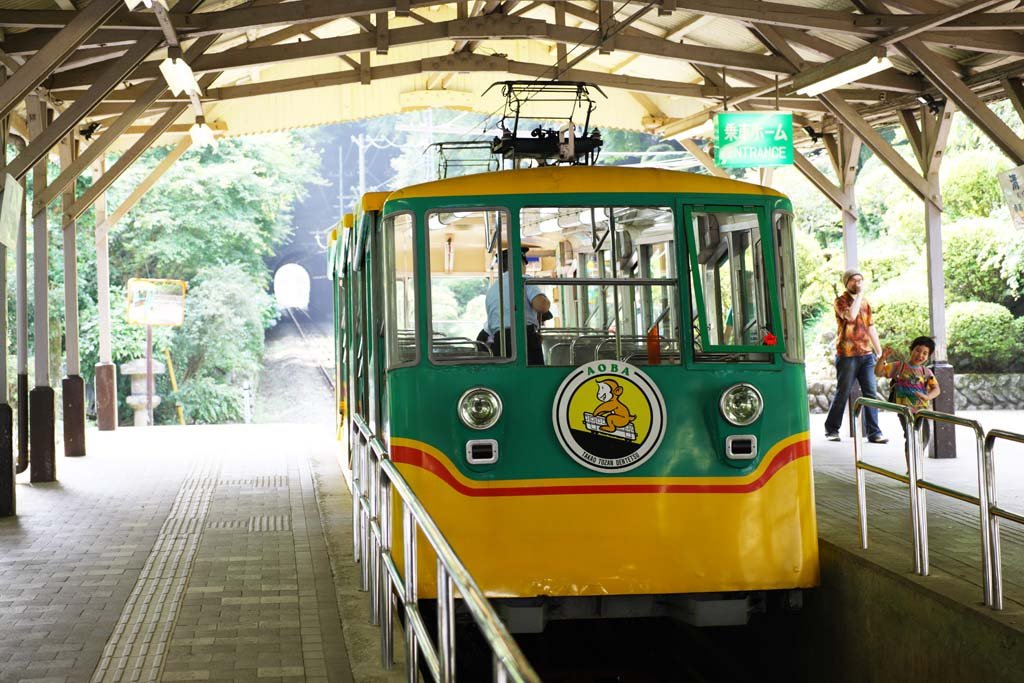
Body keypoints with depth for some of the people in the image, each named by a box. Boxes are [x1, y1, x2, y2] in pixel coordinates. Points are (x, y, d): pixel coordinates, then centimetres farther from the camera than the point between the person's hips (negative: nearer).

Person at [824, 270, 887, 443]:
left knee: (870, 393, -1)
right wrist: (859, 295, -13)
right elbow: (851, 316, -23)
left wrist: (880, 352, 16)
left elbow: (871, 328, 19)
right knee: (842, 393, 0)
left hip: (866, 354, 5)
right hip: (847, 355, -5)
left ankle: (874, 432, -1)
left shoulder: (865, 302, 15)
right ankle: (832, 429, 14)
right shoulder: (840, 301, -3)